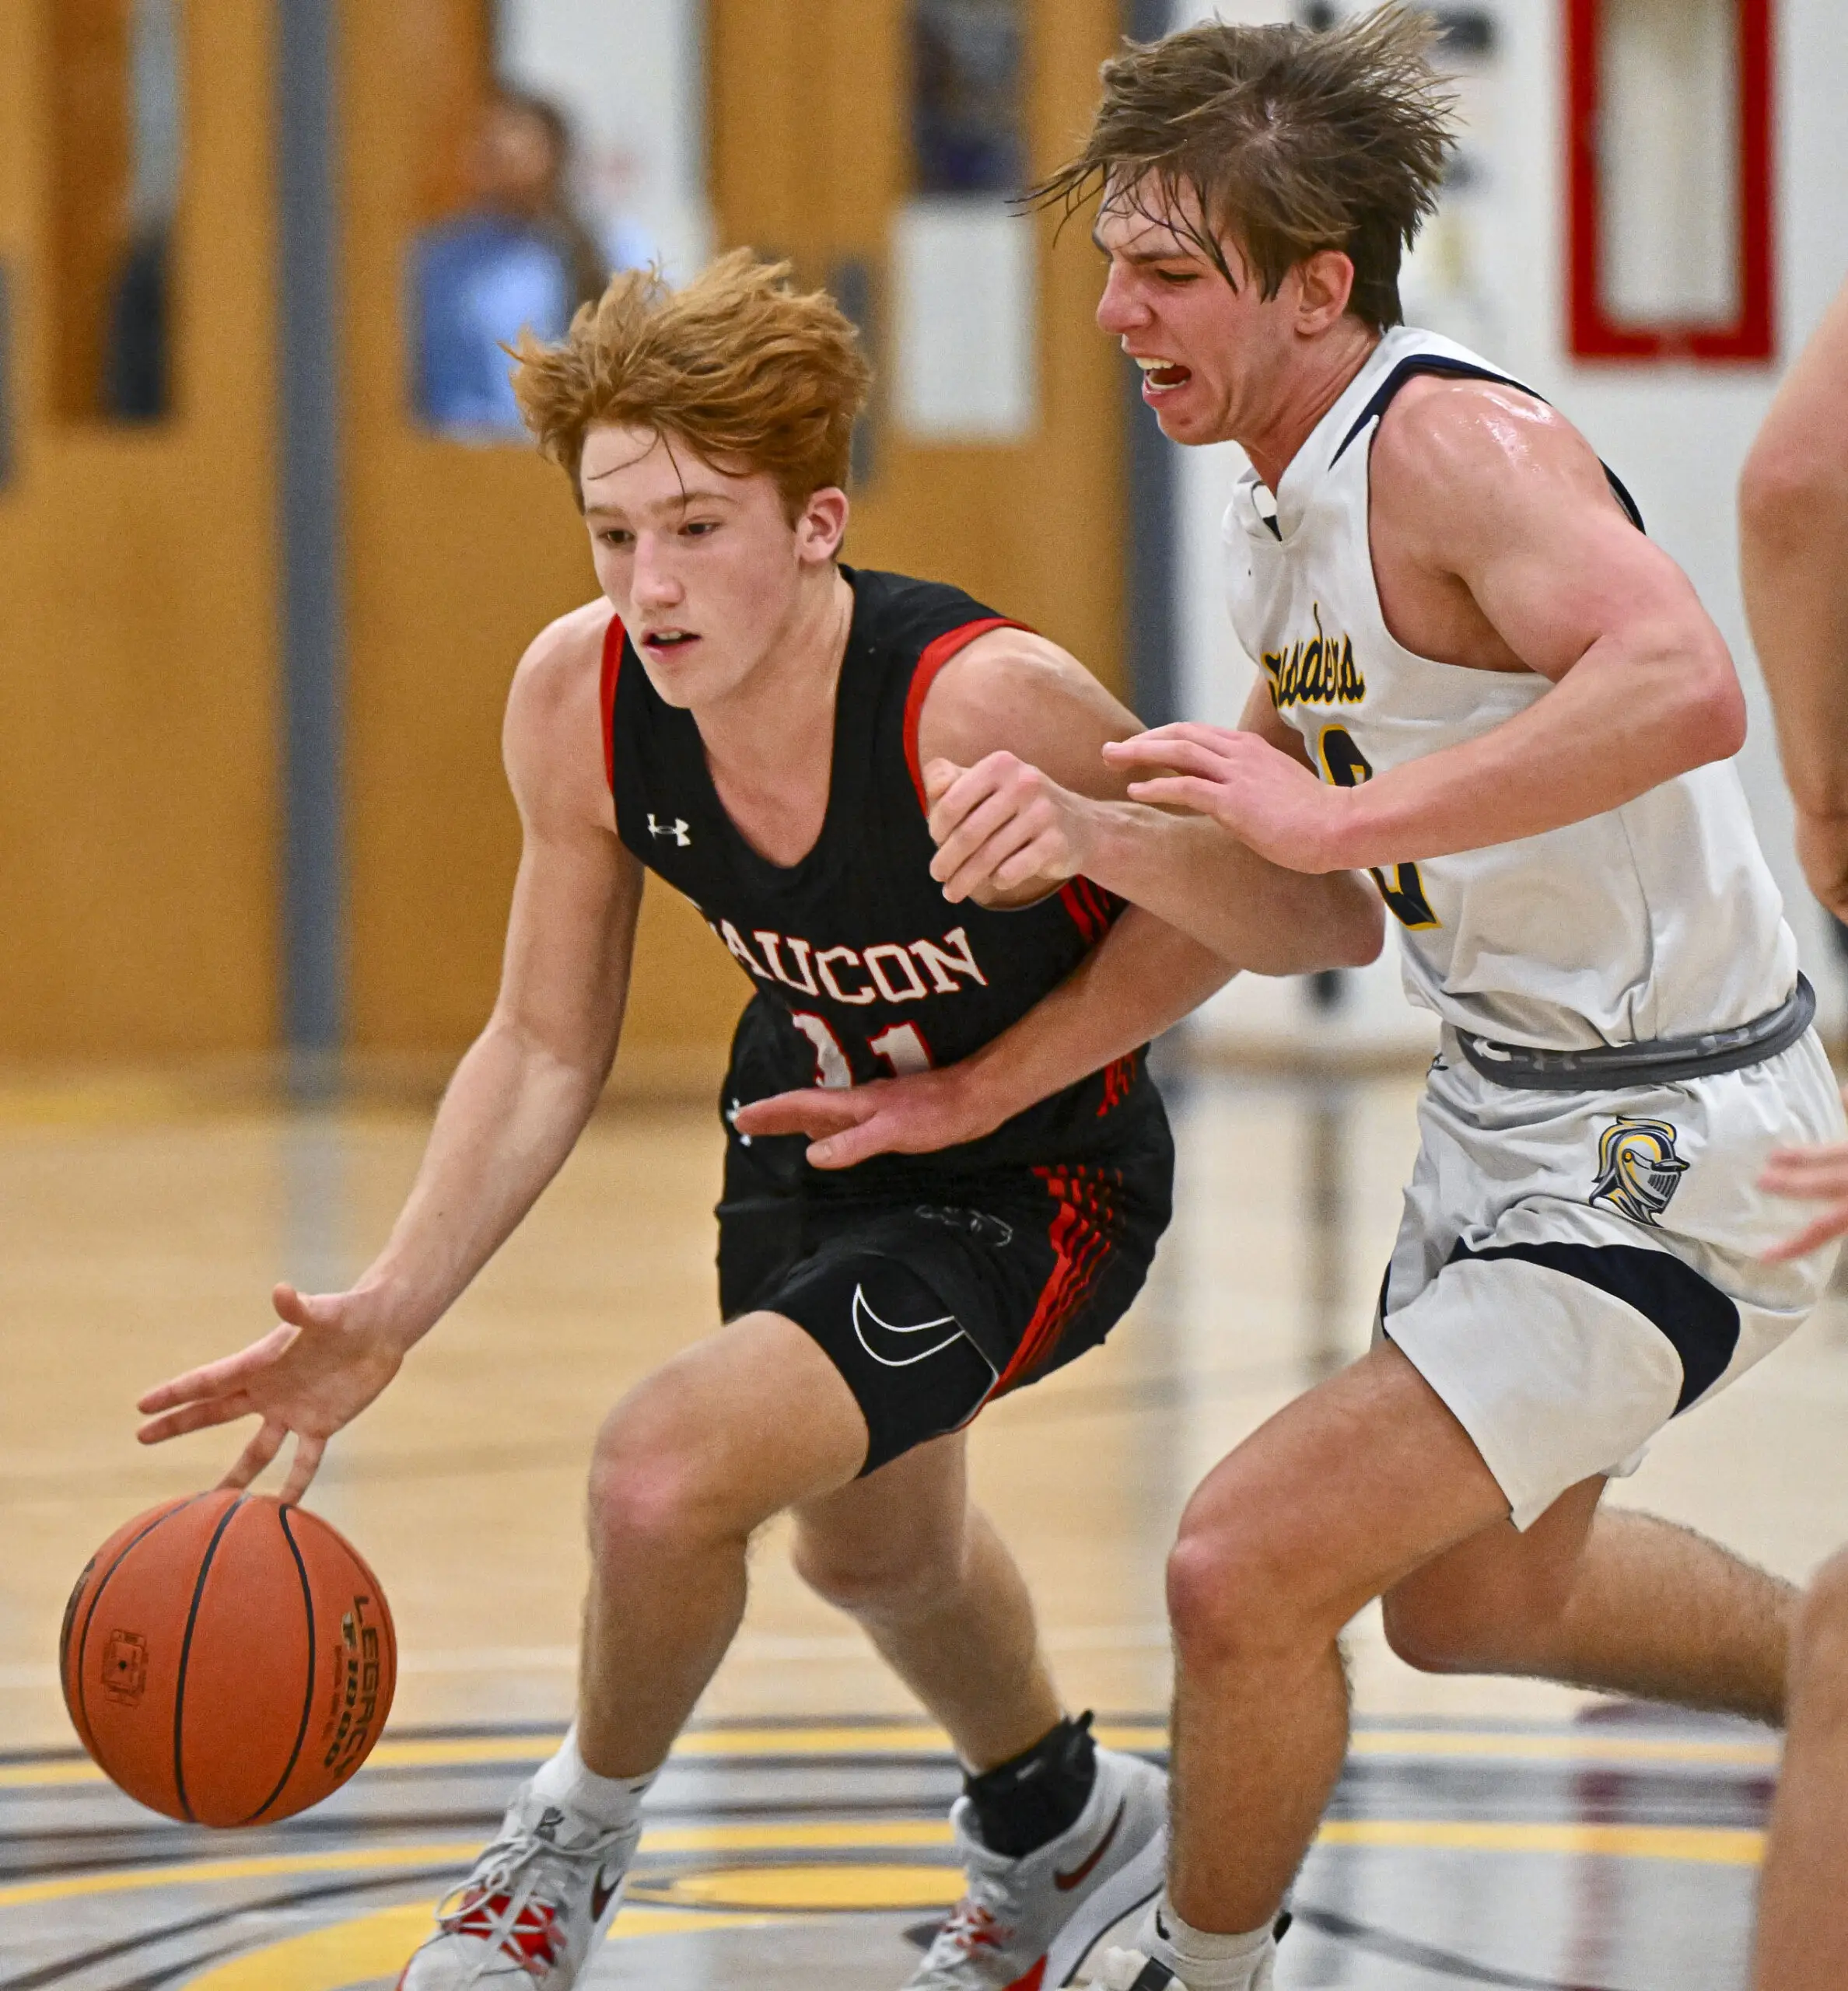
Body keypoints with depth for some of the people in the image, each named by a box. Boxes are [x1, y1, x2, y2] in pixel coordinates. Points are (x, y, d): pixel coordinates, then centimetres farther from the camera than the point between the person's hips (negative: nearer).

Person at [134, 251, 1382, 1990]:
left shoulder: (980, 705, -36)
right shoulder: (578, 701, -21)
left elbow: (1324, 926, -26)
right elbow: (544, 1049, -7)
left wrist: (987, 1081, -23)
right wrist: (386, 1314, -18)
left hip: (1028, 1179, -7)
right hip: (806, 1142, 7)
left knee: (665, 1469, -26)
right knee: (870, 1550, 31)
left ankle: (584, 1829, 8)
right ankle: (1058, 1824, 64)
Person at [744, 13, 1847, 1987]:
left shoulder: (1462, 446, -25)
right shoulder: (1284, 495, 5)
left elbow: (1683, 690, -43)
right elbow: (1291, 893, 9)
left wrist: (1339, 814, -44)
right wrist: (1085, 836, -10)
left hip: (1665, 1154, -10)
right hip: (1508, 1103, 10)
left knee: (1247, 1565, -14)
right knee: (1471, 1597, 28)